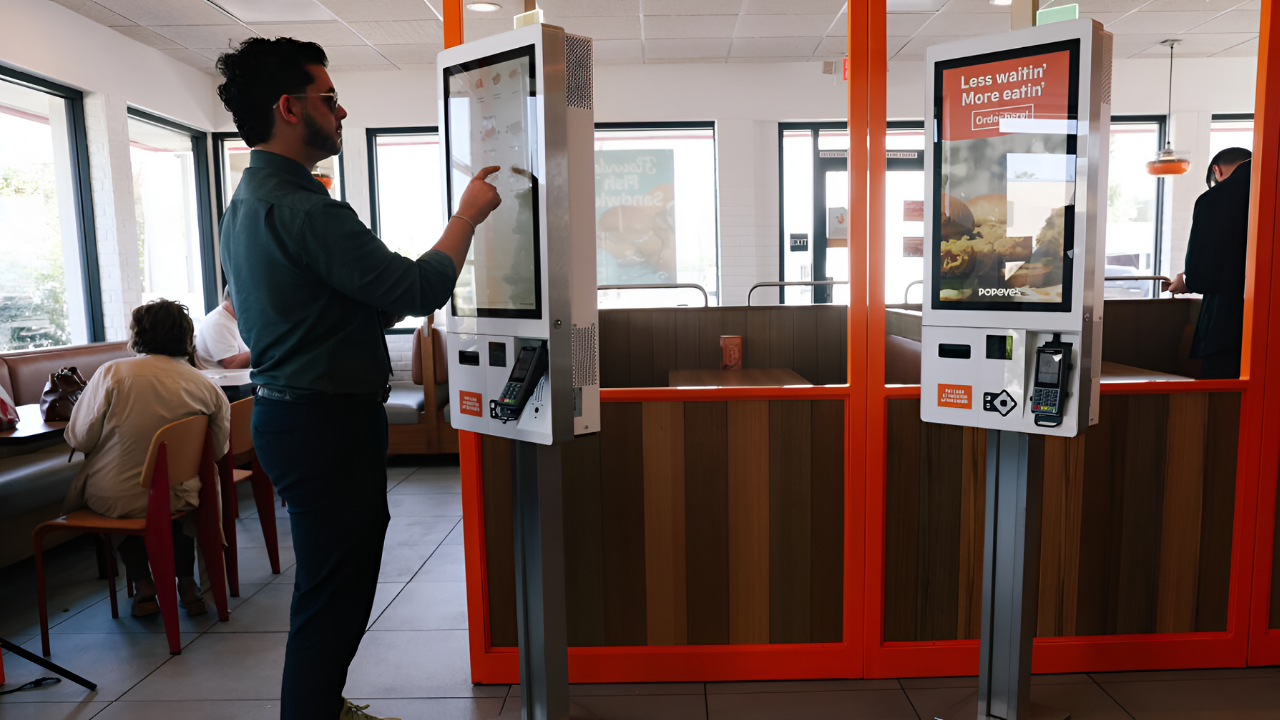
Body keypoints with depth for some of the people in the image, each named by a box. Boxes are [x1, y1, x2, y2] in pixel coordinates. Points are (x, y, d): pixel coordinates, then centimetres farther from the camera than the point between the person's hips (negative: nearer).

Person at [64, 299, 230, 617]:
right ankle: (187, 582, 26)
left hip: (110, 499, -1)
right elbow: (218, 450, -2)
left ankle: (144, 584, 23)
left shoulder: (112, 372, -14)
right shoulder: (206, 386, -9)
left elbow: (79, 439, -10)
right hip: (175, 500, 1)